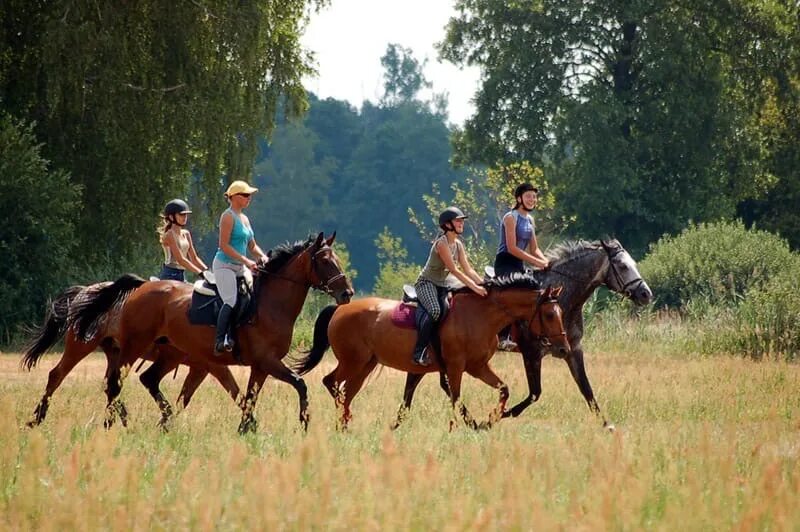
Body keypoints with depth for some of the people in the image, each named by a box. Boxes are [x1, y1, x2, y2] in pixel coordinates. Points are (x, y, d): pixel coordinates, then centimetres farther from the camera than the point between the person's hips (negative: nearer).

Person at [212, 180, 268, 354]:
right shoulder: (228, 216, -9)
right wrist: (246, 261, -21)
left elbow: (252, 246, 22)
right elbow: (224, 245, -17)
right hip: (225, 265, -9)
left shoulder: (244, 218, 17)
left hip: (239, 268, 9)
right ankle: (220, 341, -26)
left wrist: (262, 256, 1)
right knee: (231, 301, -23)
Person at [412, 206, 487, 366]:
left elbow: (468, 270, 6)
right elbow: (454, 270, -24)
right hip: (426, 283, -9)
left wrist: (484, 285, -10)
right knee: (435, 311, -35)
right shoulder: (442, 242, -18)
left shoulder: (458, 244, 8)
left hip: (441, 286, 9)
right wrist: (475, 287, -29)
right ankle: (419, 353, -30)